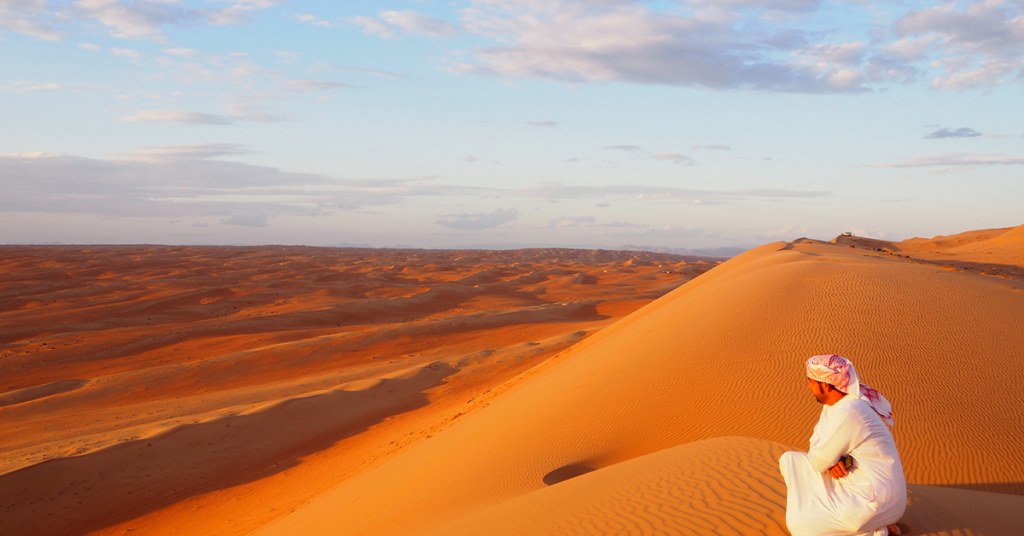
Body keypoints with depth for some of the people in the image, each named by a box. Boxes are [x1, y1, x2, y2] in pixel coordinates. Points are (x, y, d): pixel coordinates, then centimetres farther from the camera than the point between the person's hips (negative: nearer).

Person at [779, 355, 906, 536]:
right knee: (789, 460, 9)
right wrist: (831, 461, -11)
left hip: (875, 501, -9)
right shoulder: (835, 401, 2)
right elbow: (817, 440, 8)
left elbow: (818, 461, -21)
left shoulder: (846, 413, -27)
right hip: (854, 482, 9)